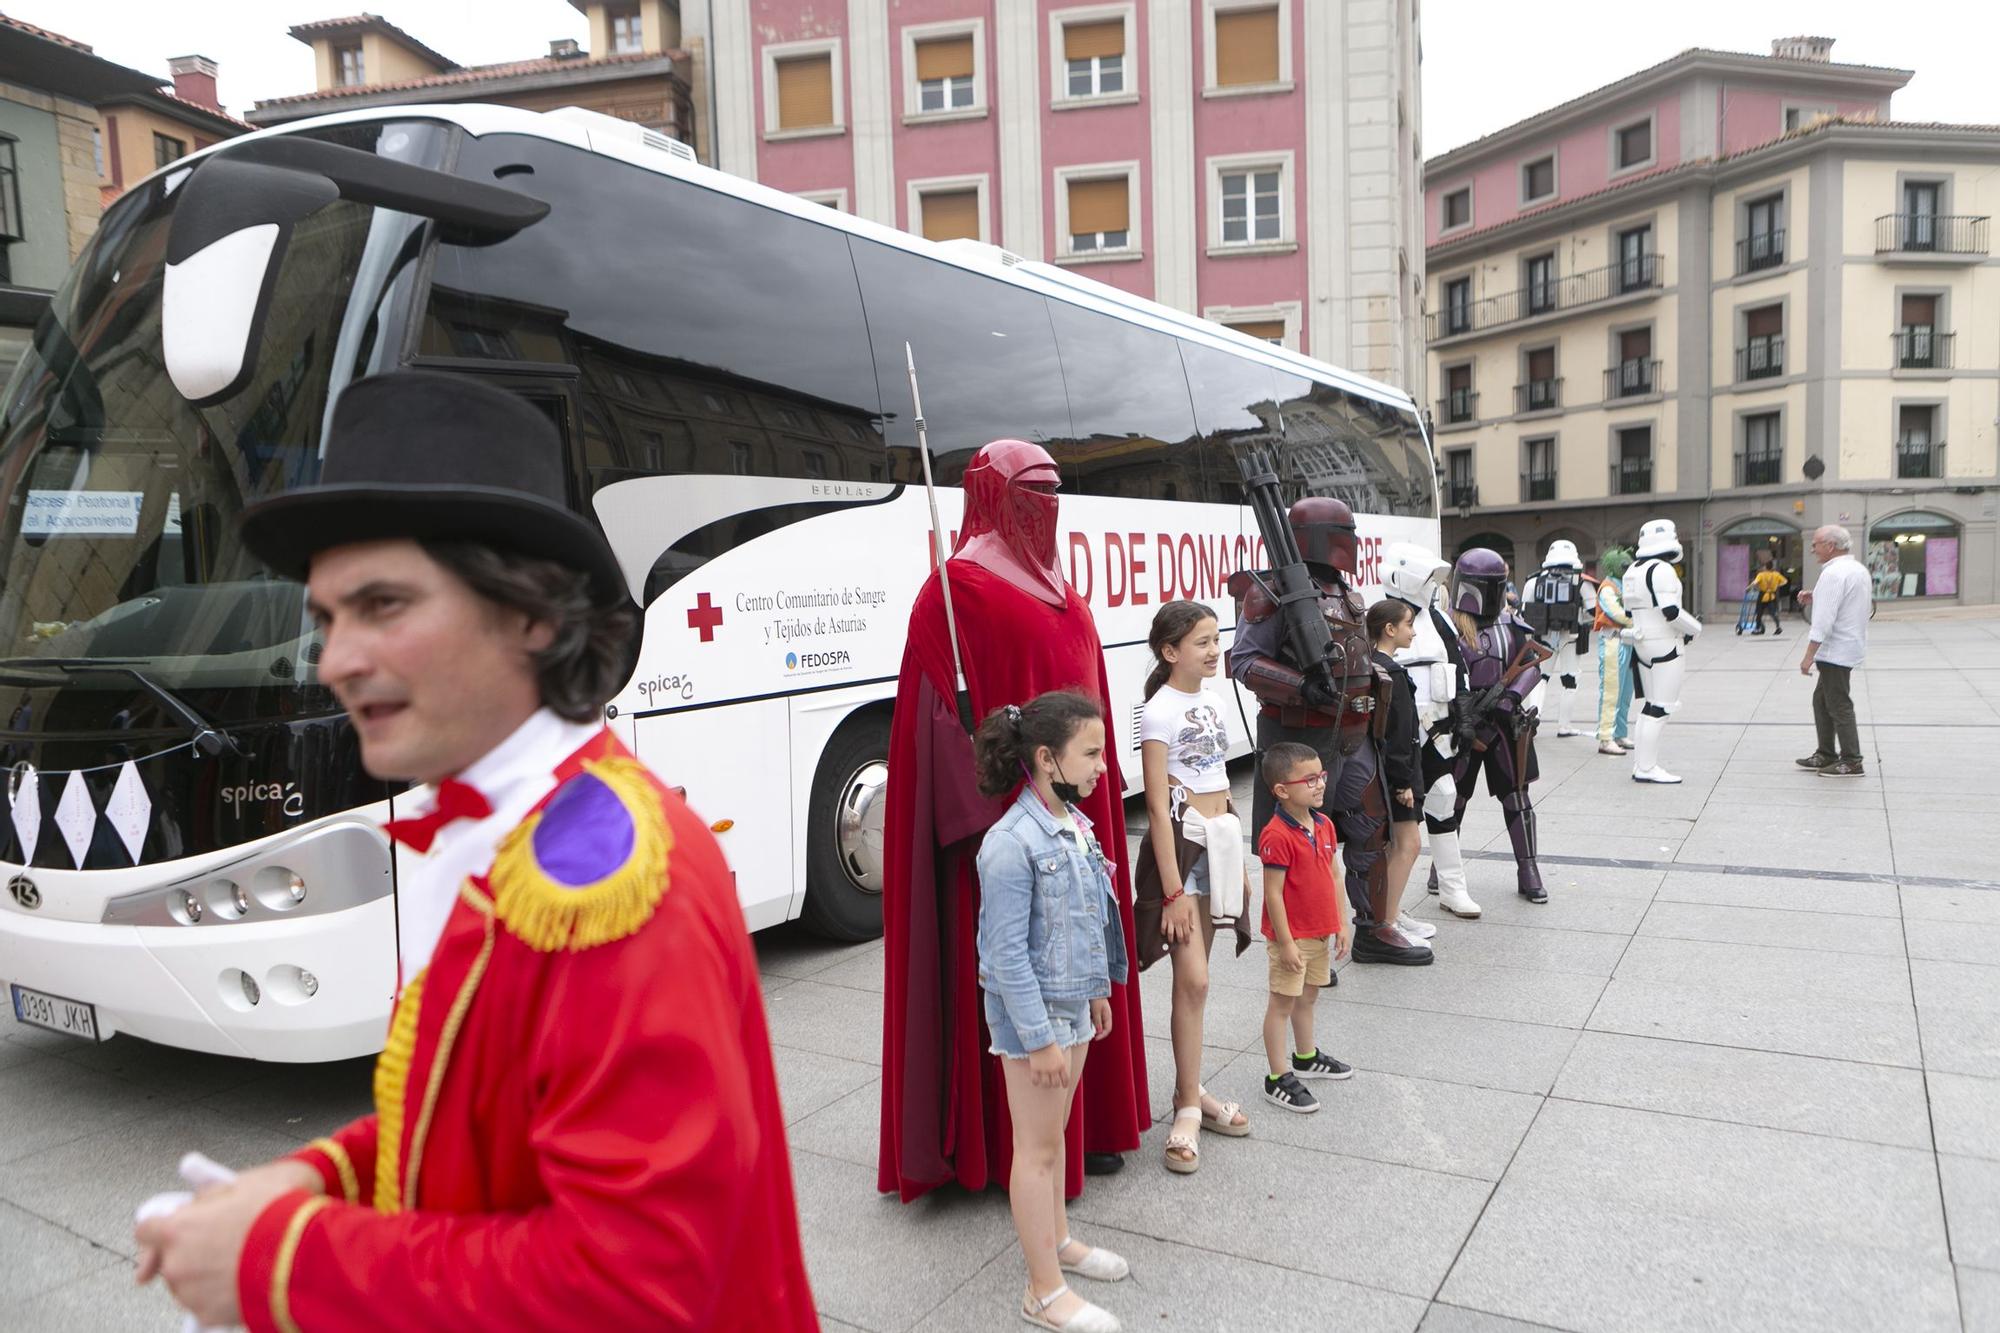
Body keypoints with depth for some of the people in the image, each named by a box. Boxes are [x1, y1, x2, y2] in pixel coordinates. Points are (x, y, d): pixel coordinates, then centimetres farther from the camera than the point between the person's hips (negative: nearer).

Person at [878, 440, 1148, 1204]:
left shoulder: (1058, 590, 15)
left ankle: (1082, 1124, 30)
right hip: (1011, 821, -9)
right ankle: (1011, 1148, 14)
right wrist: (986, 821, -23)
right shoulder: (960, 586, -11)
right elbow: (942, 711, -18)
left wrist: (1106, 793, 17)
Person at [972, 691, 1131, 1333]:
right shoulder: (1011, 844, -25)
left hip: (1073, 1002, 8)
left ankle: (1056, 1238, 41)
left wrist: (1097, 991, 19)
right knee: (1037, 1146, 5)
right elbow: (1007, 952, -23)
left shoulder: (1076, 825, 2)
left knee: (1054, 1131, 23)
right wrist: (1040, 1038, -21)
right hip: (1030, 1011, -8)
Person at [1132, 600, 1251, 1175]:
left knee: (1194, 976, 13)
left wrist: (1239, 861, 17)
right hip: (1180, 844, -7)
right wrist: (1173, 890, -17)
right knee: (1194, 980, -8)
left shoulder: (1211, 700, 10)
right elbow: (1158, 807, -15)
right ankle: (1189, 1110, 3)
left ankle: (1190, 1091, 22)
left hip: (1219, 841, 7)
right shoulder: (1160, 710, -13)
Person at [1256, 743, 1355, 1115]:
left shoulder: (1324, 825, 4)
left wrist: (1341, 923, 9)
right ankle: (1278, 1078, 8)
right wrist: (1285, 942, -19)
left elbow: (1332, 876, 11)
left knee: (1307, 996, 22)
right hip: (1292, 937, -8)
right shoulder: (1277, 836, -23)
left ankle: (1306, 1057, 40)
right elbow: (1273, 893, -21)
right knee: (1282, 1002, 1)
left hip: (1321, 932, 8)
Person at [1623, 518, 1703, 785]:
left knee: (1652, 705, 15)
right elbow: (1670, 610, -21)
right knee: (1662, 707, -4)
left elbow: (1629, 611, 16)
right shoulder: (1662, 569, -16)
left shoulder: (1633, 570, 12)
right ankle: (1647, 768, -3)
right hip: (1666, 645, -9)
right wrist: (1694, 629, -6)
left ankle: (1640, 764, 16)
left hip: (1643, 643, 9)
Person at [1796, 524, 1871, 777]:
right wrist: (1815, 599, 10)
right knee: (1822, 700, 17)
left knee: (1839, 706, -5)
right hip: (1849, 647, 10)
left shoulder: (1833, 574, -18)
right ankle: (1826, 754, 22)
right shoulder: (1858, 569, 14)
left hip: (1836, 650, -10)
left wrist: (1809, 656, -21)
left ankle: (1851, 762, 0)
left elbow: (1824, 620, -22)